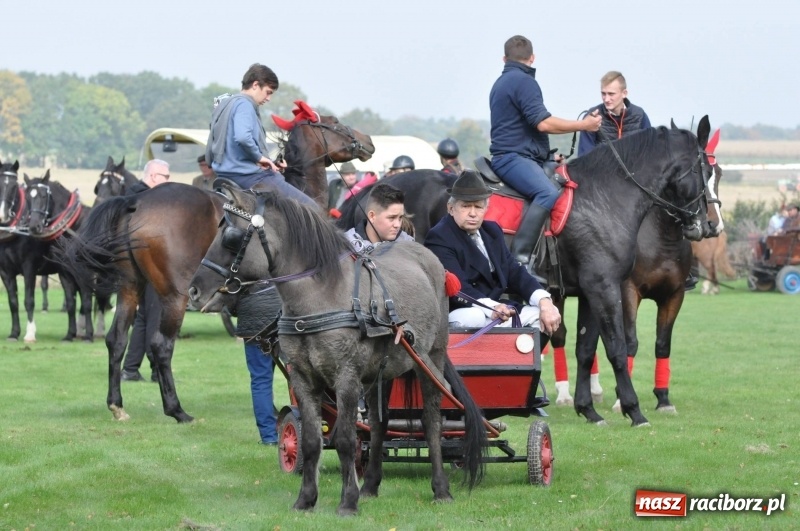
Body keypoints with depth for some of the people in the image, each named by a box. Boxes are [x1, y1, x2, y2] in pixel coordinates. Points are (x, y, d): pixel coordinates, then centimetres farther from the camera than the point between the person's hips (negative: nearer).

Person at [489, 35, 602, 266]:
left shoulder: (502, 82, 22)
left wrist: (547, 155, 38)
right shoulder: (523, 81, -10)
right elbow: (543, 123, -18)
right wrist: (584, 125, -8)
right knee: (548, 193, -35)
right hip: (514, 158, -11)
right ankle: (519, 258, -42)